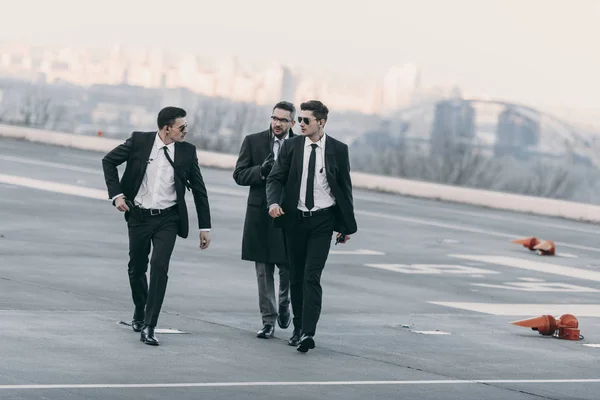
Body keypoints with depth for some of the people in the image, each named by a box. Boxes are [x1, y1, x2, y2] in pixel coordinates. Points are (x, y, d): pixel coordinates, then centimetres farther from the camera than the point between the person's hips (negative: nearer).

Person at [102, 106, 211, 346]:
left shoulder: (187, 151, -3)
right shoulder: (139, 141, -8)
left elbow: (199, 190, 5)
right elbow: (109, 160, 4)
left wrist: (204, 227, 4)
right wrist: (116, 194, -6)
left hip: (168, 220, -1)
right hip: (139, 216, 1)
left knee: (159, 267, -16)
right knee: (137, 268, 13)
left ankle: (149, 327, -16)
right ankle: (140, 313, 39)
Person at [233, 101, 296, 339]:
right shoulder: (253, 141, 4)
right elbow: (239, 175, 1)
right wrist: (262, 171, -16)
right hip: (261, 215, 1)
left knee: (288, 267, 0)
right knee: (264, 272, 3)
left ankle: (284, 304, 30)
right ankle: (268, 321, 10)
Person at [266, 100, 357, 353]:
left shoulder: (338, 150, 0)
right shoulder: (291, 146, 3)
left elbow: (345, 188, 5)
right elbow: (275, 178, 2)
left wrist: (347, 226, 5)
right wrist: (273, 202, -19)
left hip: (322, 220, -3)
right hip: (294, 218, 3)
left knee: (312, 277, -13)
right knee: (296, 277, 9)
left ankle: (308, 333, -20)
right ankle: (298, 329, 21)